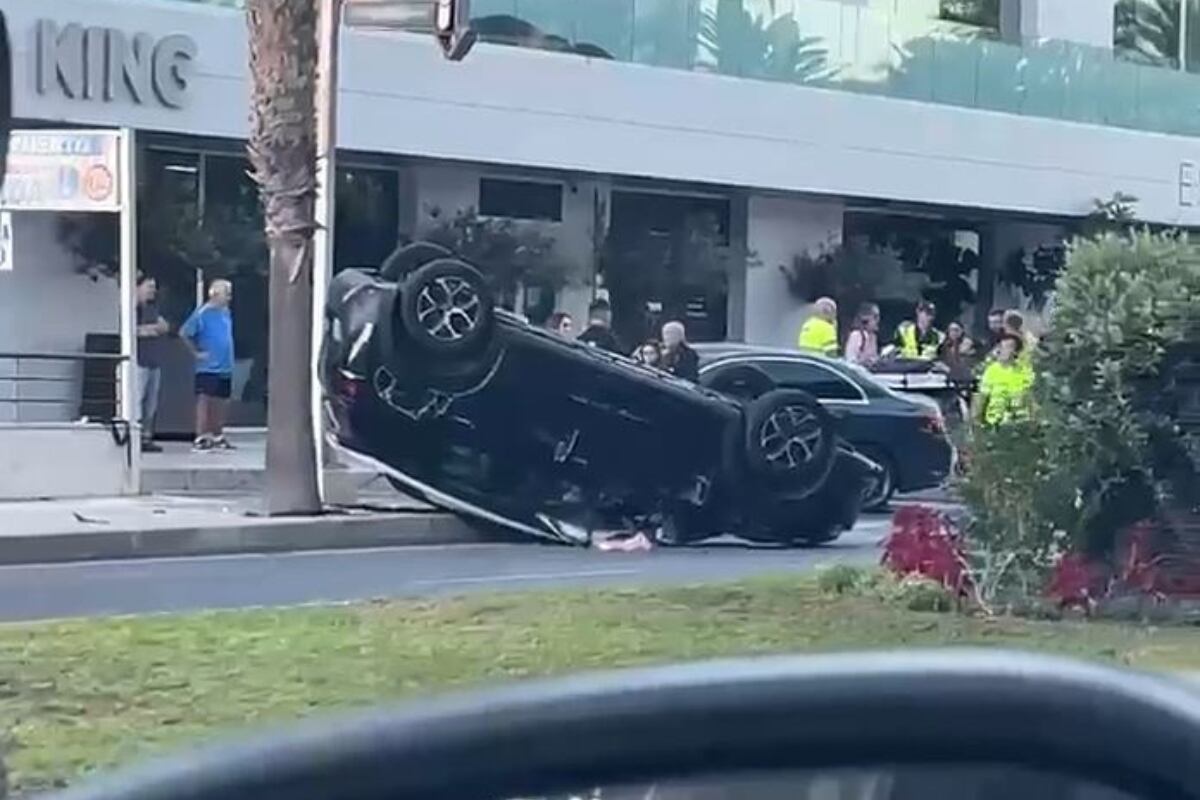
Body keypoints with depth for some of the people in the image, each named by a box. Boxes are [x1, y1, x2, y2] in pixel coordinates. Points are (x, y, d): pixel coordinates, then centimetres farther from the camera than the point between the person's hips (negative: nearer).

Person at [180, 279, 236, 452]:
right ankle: (201, 438, -8)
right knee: (205, 400, -8)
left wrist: (228, 357, 13)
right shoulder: (202, 313, -12)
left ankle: (218, 438, 20)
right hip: (207, 367, -7)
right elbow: (183, 333, -13)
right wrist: (196, 352, -12)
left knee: (220, 402, 11)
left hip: (225, 367, 7)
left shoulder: (226, 313, 10)